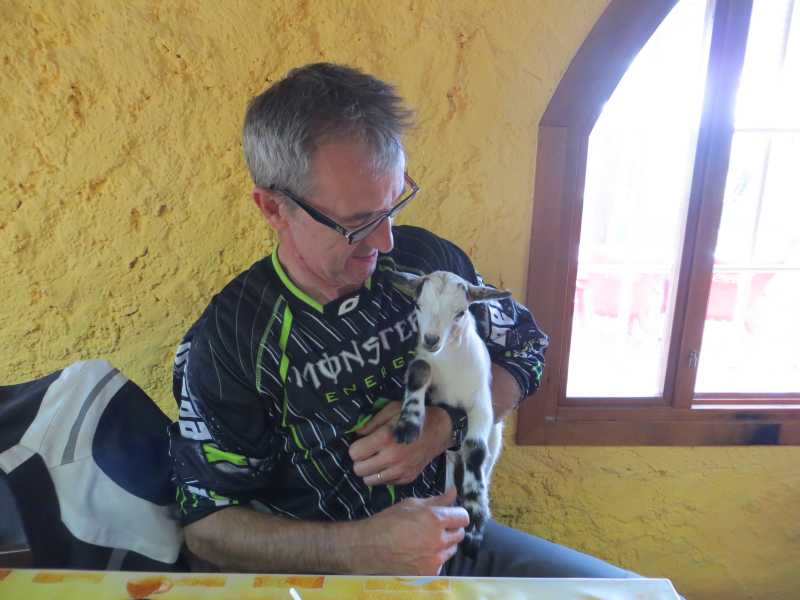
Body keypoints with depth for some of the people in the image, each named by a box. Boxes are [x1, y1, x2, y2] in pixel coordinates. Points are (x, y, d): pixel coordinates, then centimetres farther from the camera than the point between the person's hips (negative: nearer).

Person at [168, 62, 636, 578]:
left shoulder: (425, 259, -10)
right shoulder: (224, 343, -18)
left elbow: (524, 352, 2)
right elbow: (208, 526, -12)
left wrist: (444, 426, -16)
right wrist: (363, 548, -26)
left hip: (451, 534, 2)